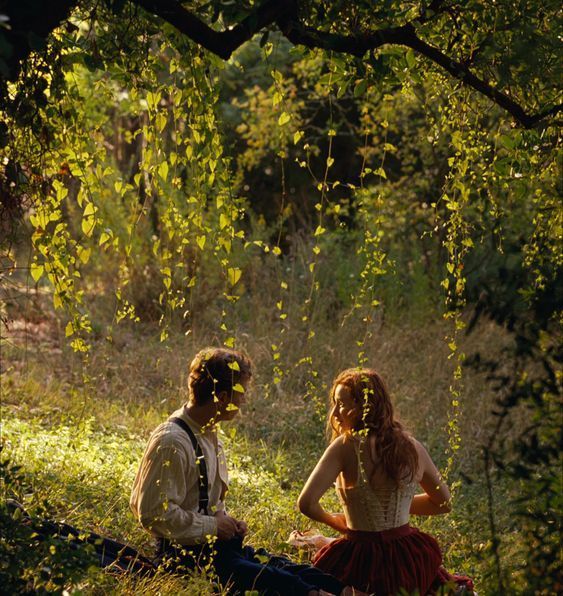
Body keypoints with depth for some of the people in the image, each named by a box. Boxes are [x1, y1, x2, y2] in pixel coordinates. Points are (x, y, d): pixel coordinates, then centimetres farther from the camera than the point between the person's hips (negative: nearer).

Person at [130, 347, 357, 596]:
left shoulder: (208, 436, 15)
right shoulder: (172, 442, -18)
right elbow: (153, 512, -21)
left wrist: (226, 521, 6)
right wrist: (212, 526, -15)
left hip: (214, 545, 9)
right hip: (181, 554, -9)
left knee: (278, 566, -14)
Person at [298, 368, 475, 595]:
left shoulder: (346, 446, -15)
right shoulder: (412, 447, 0)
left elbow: (307, 502, -22)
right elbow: (444, 502, 14)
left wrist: (333, 520, -2)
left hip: (362, 561, -6)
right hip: (408, 558, 6)